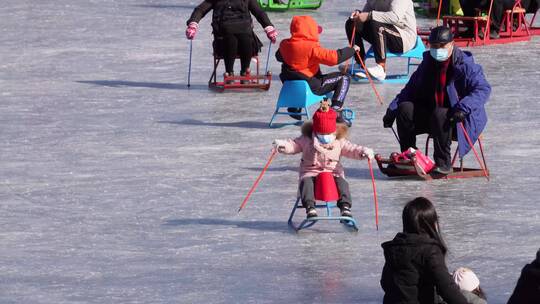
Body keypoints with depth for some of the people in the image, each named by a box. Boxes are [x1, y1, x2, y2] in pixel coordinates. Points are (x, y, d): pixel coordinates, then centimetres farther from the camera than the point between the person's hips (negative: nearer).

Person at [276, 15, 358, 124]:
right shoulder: (312, 48, -22)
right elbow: (334, 57, -25)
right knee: (344, 78, 2)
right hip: (311, 87, -7)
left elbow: (279, 57, 20)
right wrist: (351, 50, -11)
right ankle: (335, 111, -6)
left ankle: (294, 108, 43)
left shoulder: (284, 45, -1)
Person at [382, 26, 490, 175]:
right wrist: (392, 110, 1)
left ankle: (443, 163, -28)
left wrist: (463, 108, -37)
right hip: (431, 114, 6)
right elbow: (410, 89, 15)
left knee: (439, 115, -37)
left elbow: (483, 89, -21)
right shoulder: (427, 64, 10)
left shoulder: (465, 65, -10)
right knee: (405, 109, -15)